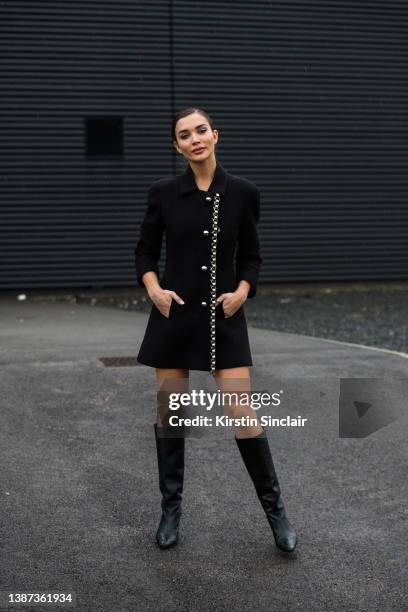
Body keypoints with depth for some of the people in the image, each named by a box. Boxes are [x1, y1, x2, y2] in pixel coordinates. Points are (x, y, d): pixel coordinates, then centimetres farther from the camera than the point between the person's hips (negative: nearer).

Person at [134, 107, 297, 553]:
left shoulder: (242, 192, -1)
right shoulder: (163, 192, 0)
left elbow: (251, 256, 7)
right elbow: (145, 250, 8)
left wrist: (241, 291, -10)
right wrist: (154, 289, -9)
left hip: (223, 316, -1)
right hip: (174, 316, 1)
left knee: (243, 416, -4)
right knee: (168, 414, 8)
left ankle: (275, 509, 15)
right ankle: (171, 508, 26)